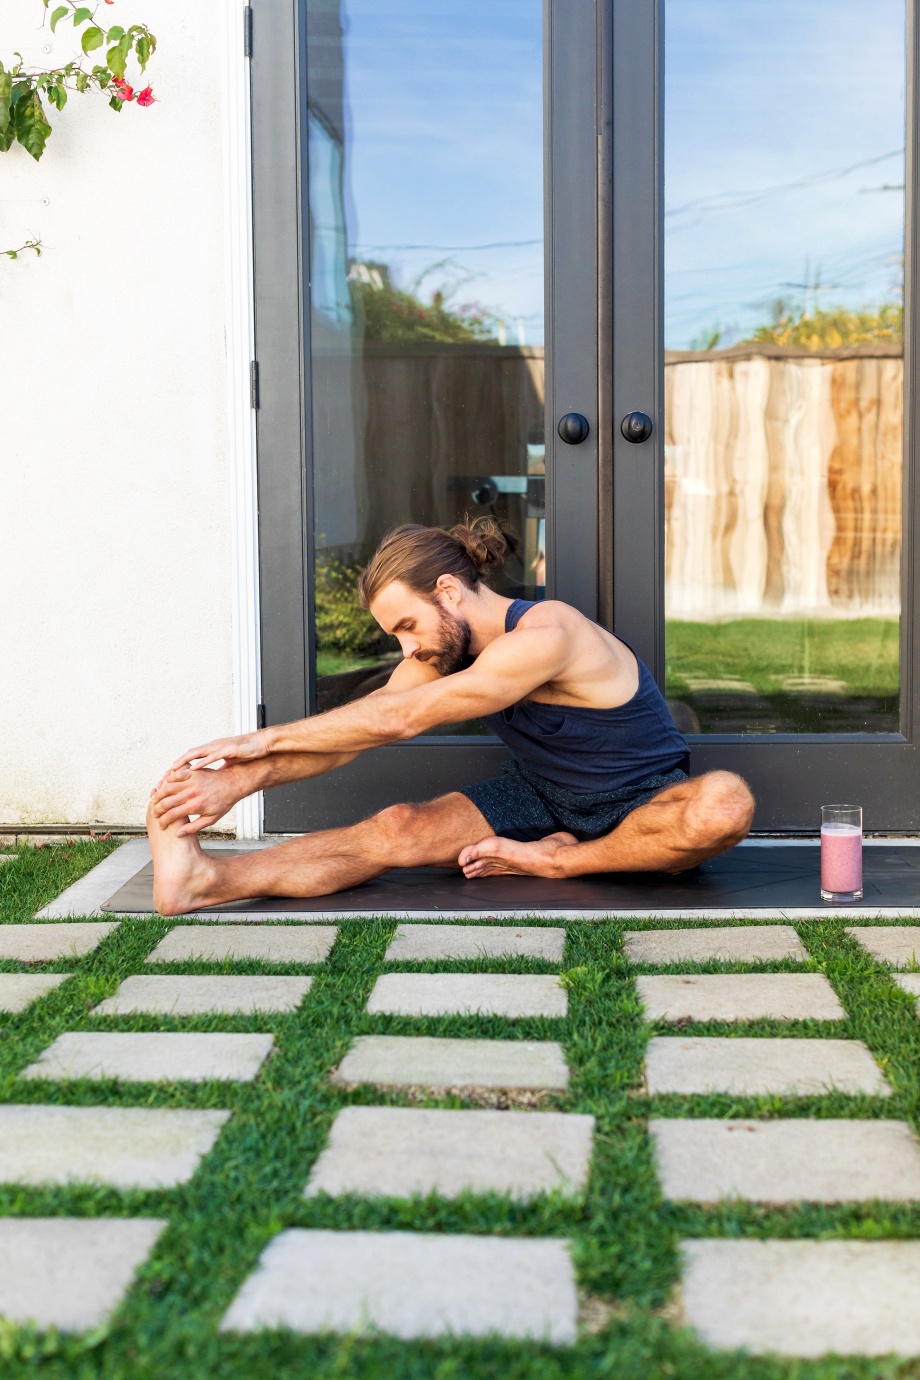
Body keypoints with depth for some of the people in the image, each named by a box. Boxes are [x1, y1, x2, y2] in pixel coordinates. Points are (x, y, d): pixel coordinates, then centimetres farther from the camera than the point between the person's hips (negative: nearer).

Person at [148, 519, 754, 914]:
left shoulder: (544, 635, -29)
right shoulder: (442, 651, -3)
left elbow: (397, 719, -29)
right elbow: (349, 739, -6)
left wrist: (266, 738, -24)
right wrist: (242, 778, -20)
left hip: (646, 803, -5)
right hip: (541, 798, 5)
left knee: (726, 803, -40)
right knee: (398, 828, -19)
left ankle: (553, 861, -24)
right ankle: (204, 879, -35)